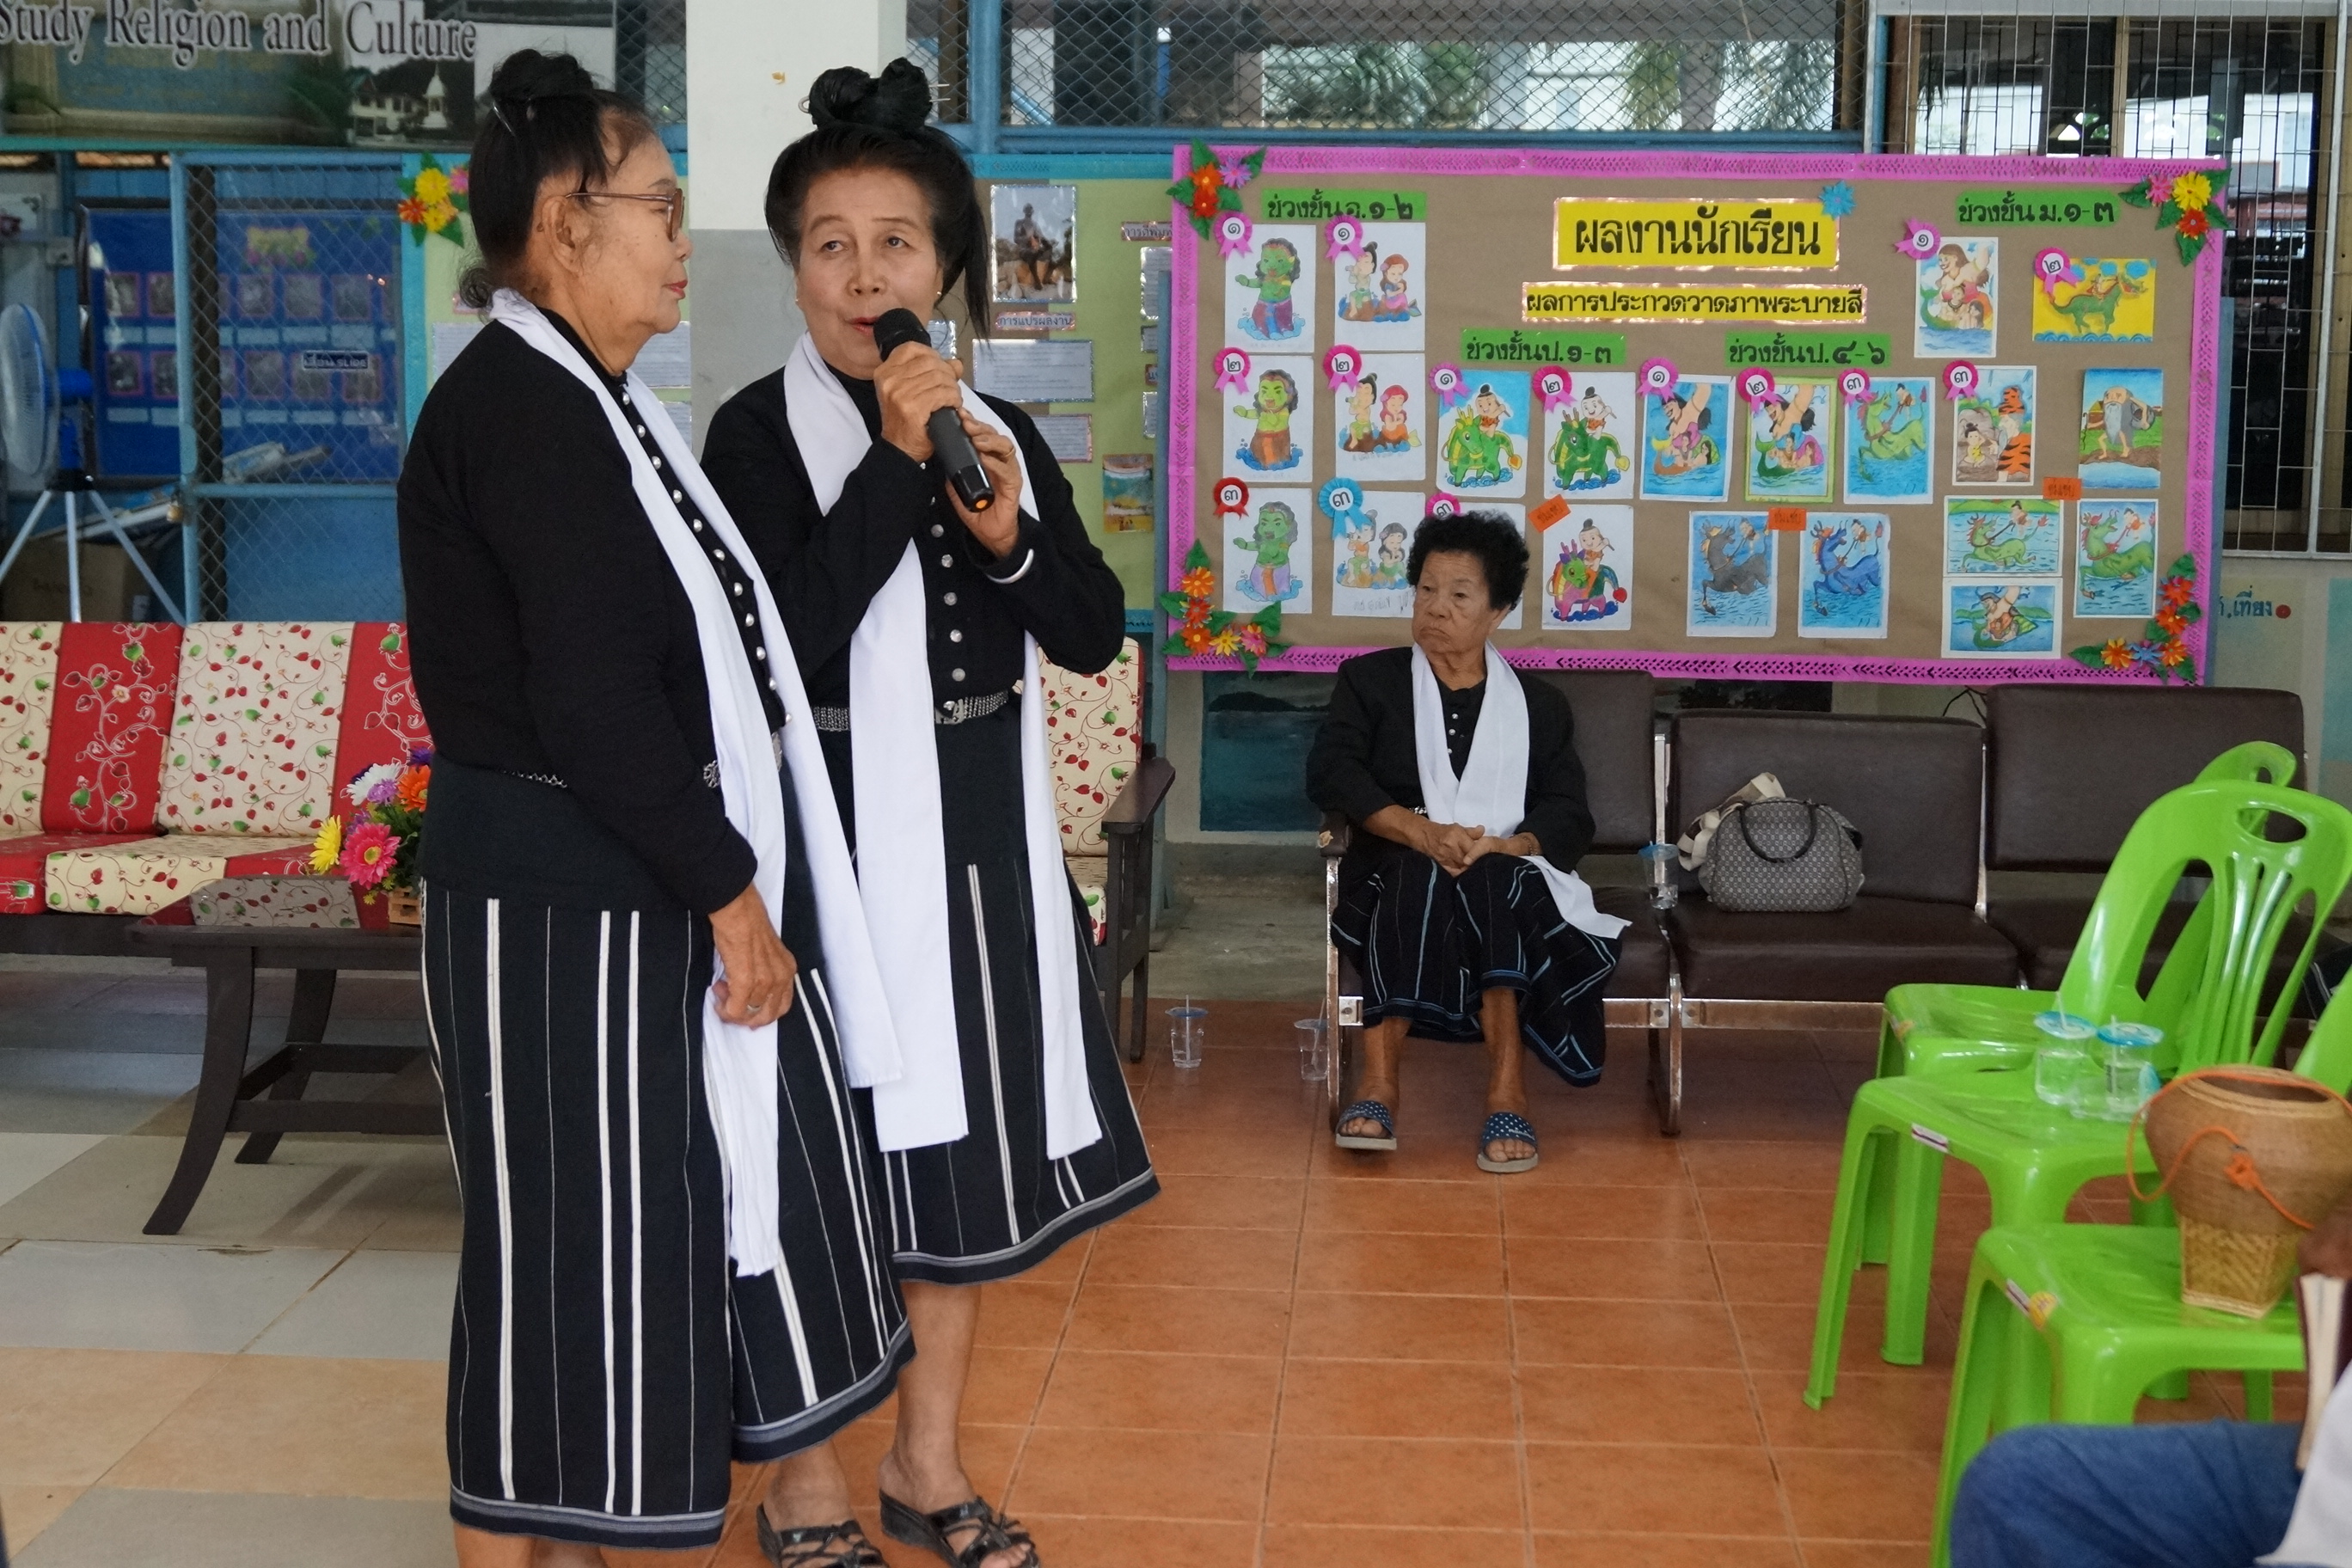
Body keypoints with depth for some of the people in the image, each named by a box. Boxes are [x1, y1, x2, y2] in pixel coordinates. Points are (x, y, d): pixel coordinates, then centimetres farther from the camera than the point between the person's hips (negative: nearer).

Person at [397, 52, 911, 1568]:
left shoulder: (594, 407, 14)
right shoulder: (515, 405, -17)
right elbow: (590, 701, -22)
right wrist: (730, 895, -15)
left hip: (660, 888, 10)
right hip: (567, 913, -10)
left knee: (730, 1199, 18)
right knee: (573, 1241, 2)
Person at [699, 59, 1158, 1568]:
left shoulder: (1002, 432, 8)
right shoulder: (760, 431, -8)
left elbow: (1095, 634, 4)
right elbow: (783, 646, -21)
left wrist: (1010, 534, -13)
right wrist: (895, 462, -21)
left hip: (985, 835, 6)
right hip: (837, 834, -6)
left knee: (971, 1143, 13)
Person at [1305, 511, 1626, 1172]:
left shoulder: (1540, 707, 19)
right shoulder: (1370, 679, 16)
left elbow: (1569, 819, 6)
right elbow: (1330, 772, -2)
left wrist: (1499, 847, -18)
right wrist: (1423, 832, -19)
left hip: (1508, 879, 1)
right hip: (1395, 871, -1)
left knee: (1489, 880, -36)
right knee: (1419, 875, -36)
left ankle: (1504, 1085, -44)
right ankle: (1378, 1082, -45)